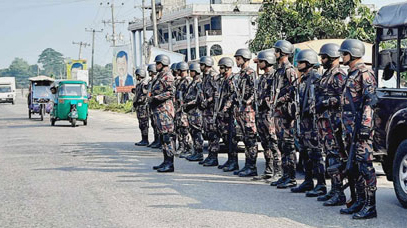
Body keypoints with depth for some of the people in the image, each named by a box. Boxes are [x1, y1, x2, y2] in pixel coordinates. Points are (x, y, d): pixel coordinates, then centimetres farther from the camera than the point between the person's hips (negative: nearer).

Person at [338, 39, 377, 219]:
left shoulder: (364, 73, -10)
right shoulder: (352, 74, 20)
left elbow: (369, 101, -17)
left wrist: (365, 126, -23)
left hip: (360, 127, -10)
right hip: (350, 128, 10)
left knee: (365, 165, -9)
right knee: (354, 166, 12)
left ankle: (370, 206, -7)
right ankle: (360, 201, 19)